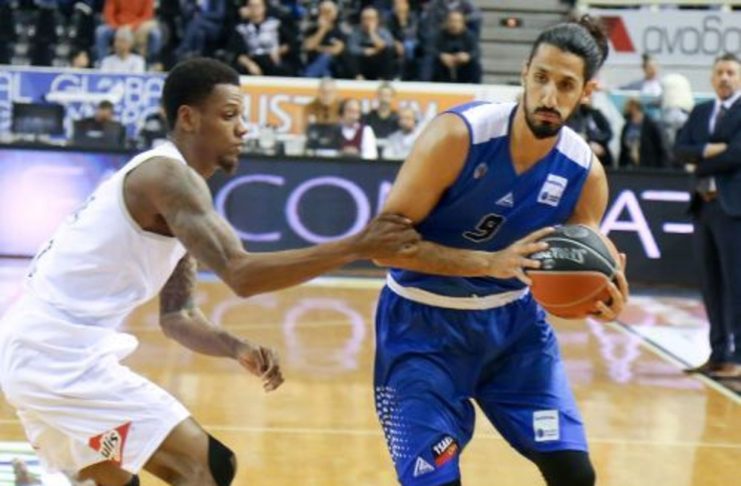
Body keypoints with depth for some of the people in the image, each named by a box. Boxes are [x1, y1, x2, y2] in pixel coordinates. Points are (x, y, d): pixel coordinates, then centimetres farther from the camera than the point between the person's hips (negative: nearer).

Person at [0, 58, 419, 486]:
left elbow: (177, 315, 17)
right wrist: (356, 247, -28)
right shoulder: (168, 175, -15)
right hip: (62, 357, -11)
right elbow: (241, 275, -27)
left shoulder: (161, 182, 17)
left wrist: (238, 349, -2)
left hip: (38, 351, 11)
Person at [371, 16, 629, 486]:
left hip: (513, 319, 4)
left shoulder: (585, 172, -10)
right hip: (424, 323, -4)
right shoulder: (458, 135, -24)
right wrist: (489, 262, -34)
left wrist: (599, 299, -22)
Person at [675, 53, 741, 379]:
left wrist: (702, 165, -5)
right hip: (704, 204, 7)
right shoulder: (700, 113, 17)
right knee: (711, 285, 8)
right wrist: (709, 150, -13)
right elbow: (680, 149, 4)